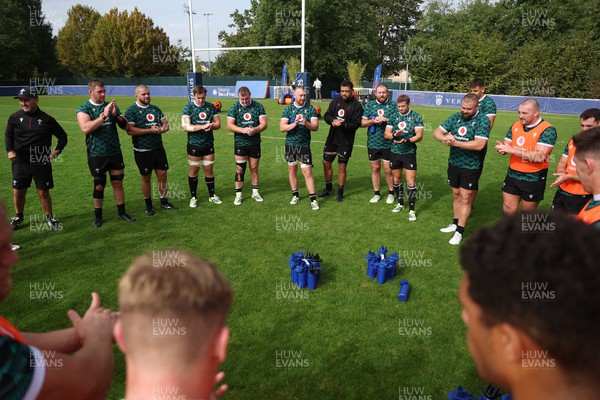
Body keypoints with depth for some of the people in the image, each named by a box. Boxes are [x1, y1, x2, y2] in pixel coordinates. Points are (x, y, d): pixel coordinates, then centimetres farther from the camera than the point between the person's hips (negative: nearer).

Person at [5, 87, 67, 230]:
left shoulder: (46, 119, -5)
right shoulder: (15, 117, 0)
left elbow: (62, 136, 6)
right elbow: (8, 135, 13)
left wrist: (57, 150, -3)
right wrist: (10, 150, -2)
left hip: (42, 163, -2)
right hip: (20, 162, 2)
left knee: (43, 192, 4)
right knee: (18, 192, 9)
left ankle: (49, 217, 23)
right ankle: (18, 217, 30)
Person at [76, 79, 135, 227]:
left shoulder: (111, 106, 8)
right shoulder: (84, 108, -4)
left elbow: (125, 126, 5)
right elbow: (86, 128, -21)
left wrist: (116, 115, -13)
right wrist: (103, 115, -25)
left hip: (115, 152, 4)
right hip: (96, 155, -3)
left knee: (118, 183, 8)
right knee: (99, 186, 5)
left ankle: (121, 212, 21)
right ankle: (98, 217, 19)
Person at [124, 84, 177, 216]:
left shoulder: (155, 109, 11)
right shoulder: (131, 110, -7)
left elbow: (165, 123, 15)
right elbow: (130, 130, -17)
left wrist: (163, 128, -9)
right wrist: (150, 130, -20)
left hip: (159, 148, 5)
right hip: (142, 151, -5)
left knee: (162, 175, 7)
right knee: (146, 178, 6)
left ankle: (164, 201, 22)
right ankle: (148, 205, 20)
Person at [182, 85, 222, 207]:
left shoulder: (211, 107, 3)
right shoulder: (188, 108, -6)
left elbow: (218, 123, 5)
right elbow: (186, 126, -15)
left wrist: (211, 126, -18)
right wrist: (203, 126, -24)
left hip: (208, 144, 3)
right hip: (194, 145, -2)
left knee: (209, 170, 9)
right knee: (194, 171, 6)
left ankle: (212, 195, 22)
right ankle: (193, 197, 19)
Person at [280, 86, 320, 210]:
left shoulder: (310, 109, 0)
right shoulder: (288, 109, 3)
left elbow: (315, 127, -8)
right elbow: (282, 127, -6)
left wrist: (306, 123, -26)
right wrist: (294, 124, -22)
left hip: (304, 145, -2)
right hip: (290, 144, 2)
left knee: (307, 172, -7)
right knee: (292, 170, 12)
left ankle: (313, 199, -2)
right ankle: (295, 195, 27)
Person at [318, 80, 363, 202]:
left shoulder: (356, 105, -10)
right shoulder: (336, 100, 4)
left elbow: (356, 124, -16)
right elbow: (326, 115, 3)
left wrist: (343, 124, -30)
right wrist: (332, 120, -18)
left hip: (346, 141, -5)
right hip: (332, 138, 5)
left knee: (342, 167, 2)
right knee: (326, 163, 12)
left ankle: (340, 192, 19)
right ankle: (328, 188, 32)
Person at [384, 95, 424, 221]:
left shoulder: (416, 117, -5)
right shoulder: (393, 117, 5)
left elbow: (419, 136, -10)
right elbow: (386, 134, 2)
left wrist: (406, 141, -27)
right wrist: (394, 135, -20)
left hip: (409, 153, -4)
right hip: (395, 153, 4)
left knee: (411, 181, -7)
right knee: (396, 179, 13)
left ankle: (411, 210, 1)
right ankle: (400, 203, 33)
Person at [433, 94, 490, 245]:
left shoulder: (482, 120, -15)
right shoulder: (455, 117, 2)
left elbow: (479, 144, -25)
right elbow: (437, 132, 0)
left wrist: (455, 143, -28)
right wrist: (444, 138, -24)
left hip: (470, 166, -5)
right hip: (453, 163, 5)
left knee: (465, 199, 1)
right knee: (456, 195, 17)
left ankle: (459, 232, 10)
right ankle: (455, 223, 33)